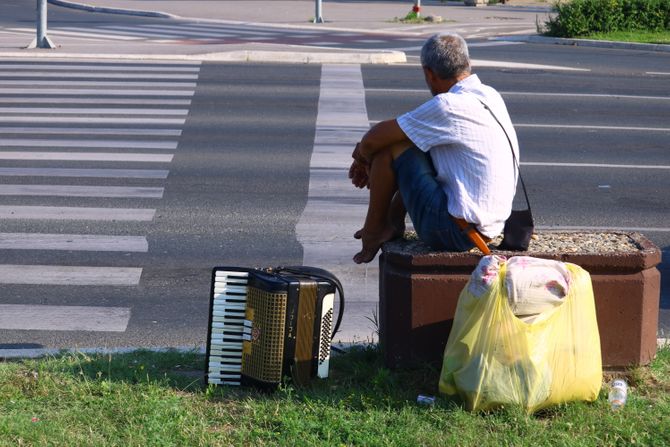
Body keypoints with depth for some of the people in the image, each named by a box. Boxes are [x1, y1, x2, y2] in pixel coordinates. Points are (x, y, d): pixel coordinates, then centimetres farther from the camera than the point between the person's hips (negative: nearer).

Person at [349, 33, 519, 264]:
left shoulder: (447, 106, -20)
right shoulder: (491, 96, 7)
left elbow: (373, 140, -13)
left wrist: (364, 154, 11)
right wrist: (369, 159, 15)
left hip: (454, 232, -9)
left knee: (390, 146, -5)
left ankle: (374, 232, 13)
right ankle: (393, 223, 28)